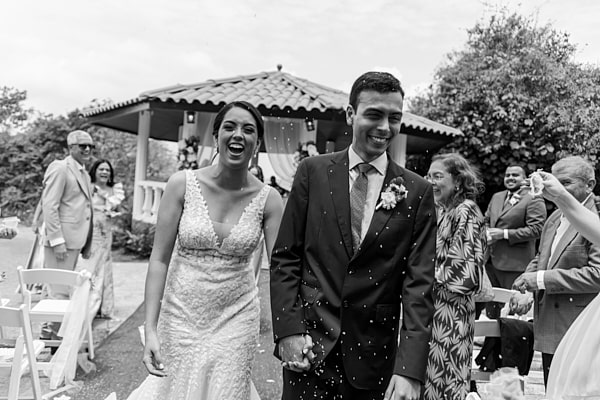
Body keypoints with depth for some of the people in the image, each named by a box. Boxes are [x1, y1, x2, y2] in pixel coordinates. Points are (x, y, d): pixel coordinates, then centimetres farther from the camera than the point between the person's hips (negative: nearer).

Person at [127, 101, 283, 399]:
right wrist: (151, 330, -14)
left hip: (235, 318, 1)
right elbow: (159, 259, -8)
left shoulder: (268, 199, -7)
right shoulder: (182, 184, -9)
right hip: (180, 314, 0)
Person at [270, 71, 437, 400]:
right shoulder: (313, 172, -1)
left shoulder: (417, 193, -2)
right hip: (308, 347, 0)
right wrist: (288, 328, -9)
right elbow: (284, 258, 0)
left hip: (374, 358, 1)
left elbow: (418, 284, -6)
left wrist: (409, 370, -13)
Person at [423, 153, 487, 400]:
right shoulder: (440, 210, 11)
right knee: (430, 370, 14)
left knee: (446, 373, 4)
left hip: (451, 311, -7)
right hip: (431, 308, 7)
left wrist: (431, 282, -9)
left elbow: (466, 269, -18)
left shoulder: (465, 211, -13)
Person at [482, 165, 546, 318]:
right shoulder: (496, 197, 16)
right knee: (491, 310, 16)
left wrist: (504, 234, -18)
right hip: (491, 260, 7)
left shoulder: (533, 200, -7)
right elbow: (486, 220, 24)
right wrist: (486, 233, 1)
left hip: (514, 264, -7)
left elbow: (536, 229, -16)